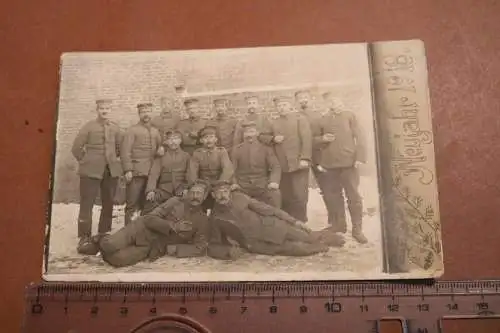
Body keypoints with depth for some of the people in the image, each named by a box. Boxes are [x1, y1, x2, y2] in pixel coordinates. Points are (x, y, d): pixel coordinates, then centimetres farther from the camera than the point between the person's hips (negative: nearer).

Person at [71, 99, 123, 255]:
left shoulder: (115, 128, 9)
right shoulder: (89, 126, -3)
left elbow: (120, 147, 20)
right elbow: (76, 148, -3)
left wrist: (112, 161, 11)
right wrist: (85, 161, 2)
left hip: (111, 170, 5)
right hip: (91, 171, -4)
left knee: (108, 204, 9)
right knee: (86, 205, -5)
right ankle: (84, 239, -2)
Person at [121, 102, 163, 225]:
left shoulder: (155, 131, 17)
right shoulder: (132, 130, 0)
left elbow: (160, 147, 27)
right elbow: (126, 151, -7)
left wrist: (160, 151, 2)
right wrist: (128, 170, -16)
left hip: (151, 173, 5)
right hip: (136, 173, -5)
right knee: (132, 204, -4)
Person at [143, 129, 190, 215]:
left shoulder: (186, 156, 12)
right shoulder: (160, 157, 12)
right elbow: (153, 174, 1)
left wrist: (187, 189, -14)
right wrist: (151, 190, -16)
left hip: (181, 192, 0)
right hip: (163, 191, 1)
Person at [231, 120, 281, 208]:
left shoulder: (266, 148, 7)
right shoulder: (237, 150, 11)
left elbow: (276, 167, -1)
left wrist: (274, 181, -21)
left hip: (262, 186, -1)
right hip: (242, 187, 1)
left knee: (275, 194, -28)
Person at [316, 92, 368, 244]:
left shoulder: (349, 115, 6)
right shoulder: (322, 120, 13)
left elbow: (359, 136, 0)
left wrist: (360, 156, -11)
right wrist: (322, 139, -4)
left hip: (348, 162, -3)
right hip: (330, 164, 3)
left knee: (353, 196, -3)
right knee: (335, 196, 9)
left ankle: (357, 229, 3)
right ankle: (339, 226, 20)